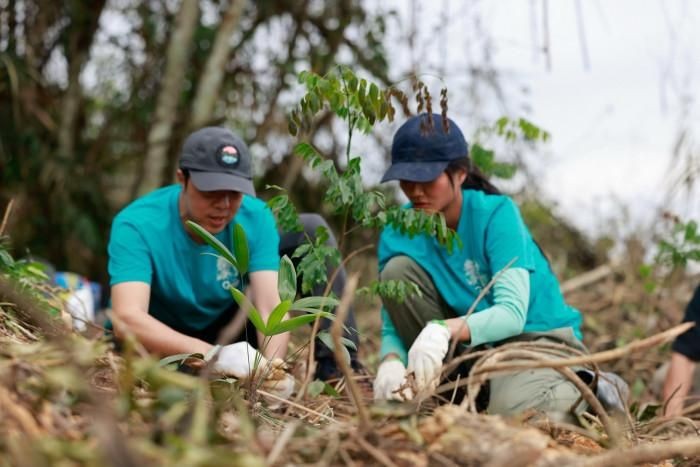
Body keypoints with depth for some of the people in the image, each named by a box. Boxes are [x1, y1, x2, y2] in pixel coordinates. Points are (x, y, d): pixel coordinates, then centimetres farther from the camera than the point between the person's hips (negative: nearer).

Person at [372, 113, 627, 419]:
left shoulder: (496, 213, -20)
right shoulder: (398, 231, -9)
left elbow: (512, 313, -31)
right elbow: (393, 328, -11)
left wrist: (445, 329, -49)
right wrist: (390, 362, -36)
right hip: (468, 344, 4)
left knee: (512, 409, -37)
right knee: (398, 271, -18)